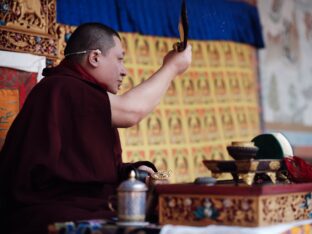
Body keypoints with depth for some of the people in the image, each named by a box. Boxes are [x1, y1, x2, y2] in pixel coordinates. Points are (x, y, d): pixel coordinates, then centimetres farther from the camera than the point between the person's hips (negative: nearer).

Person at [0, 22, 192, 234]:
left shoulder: (78, 92, 18)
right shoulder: (61, 88, -14)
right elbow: (130, 111, -20)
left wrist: (132, 172, -3)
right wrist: (171, 67, -5)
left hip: (86, 211, 10)